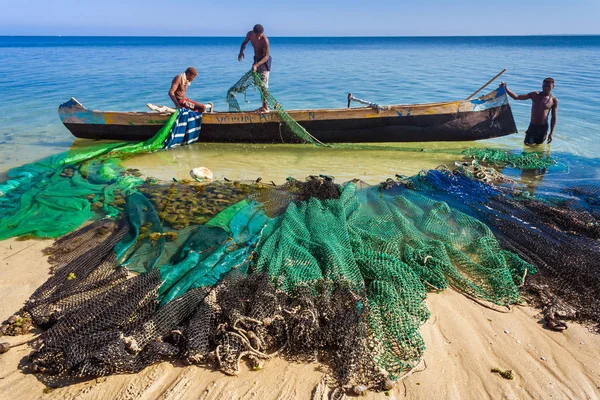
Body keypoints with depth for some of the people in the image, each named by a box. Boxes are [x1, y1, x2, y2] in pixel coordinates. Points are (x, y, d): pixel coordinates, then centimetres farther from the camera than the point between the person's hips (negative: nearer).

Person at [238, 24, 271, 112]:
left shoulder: (265, 40, -27)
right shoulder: (250, 34, -9)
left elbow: (266, 56, -26)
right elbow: (244, 43, 10)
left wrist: (256, 65, -38)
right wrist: (241, 51, -12)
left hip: (264, 60, -7)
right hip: (256, 59, 8)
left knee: (263, 84, -14)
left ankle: (266, 107, -11)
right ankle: (263, 105, 20)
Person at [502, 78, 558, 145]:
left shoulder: (554, 100, -4)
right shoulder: (535, 95, -3)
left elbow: (554, 118, -1)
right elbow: (516, 97, -8)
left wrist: (551, 133, -6)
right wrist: (506, 88, -21)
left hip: (543, 127, 0)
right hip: (532, 126, 0)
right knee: (527, 144, 1)